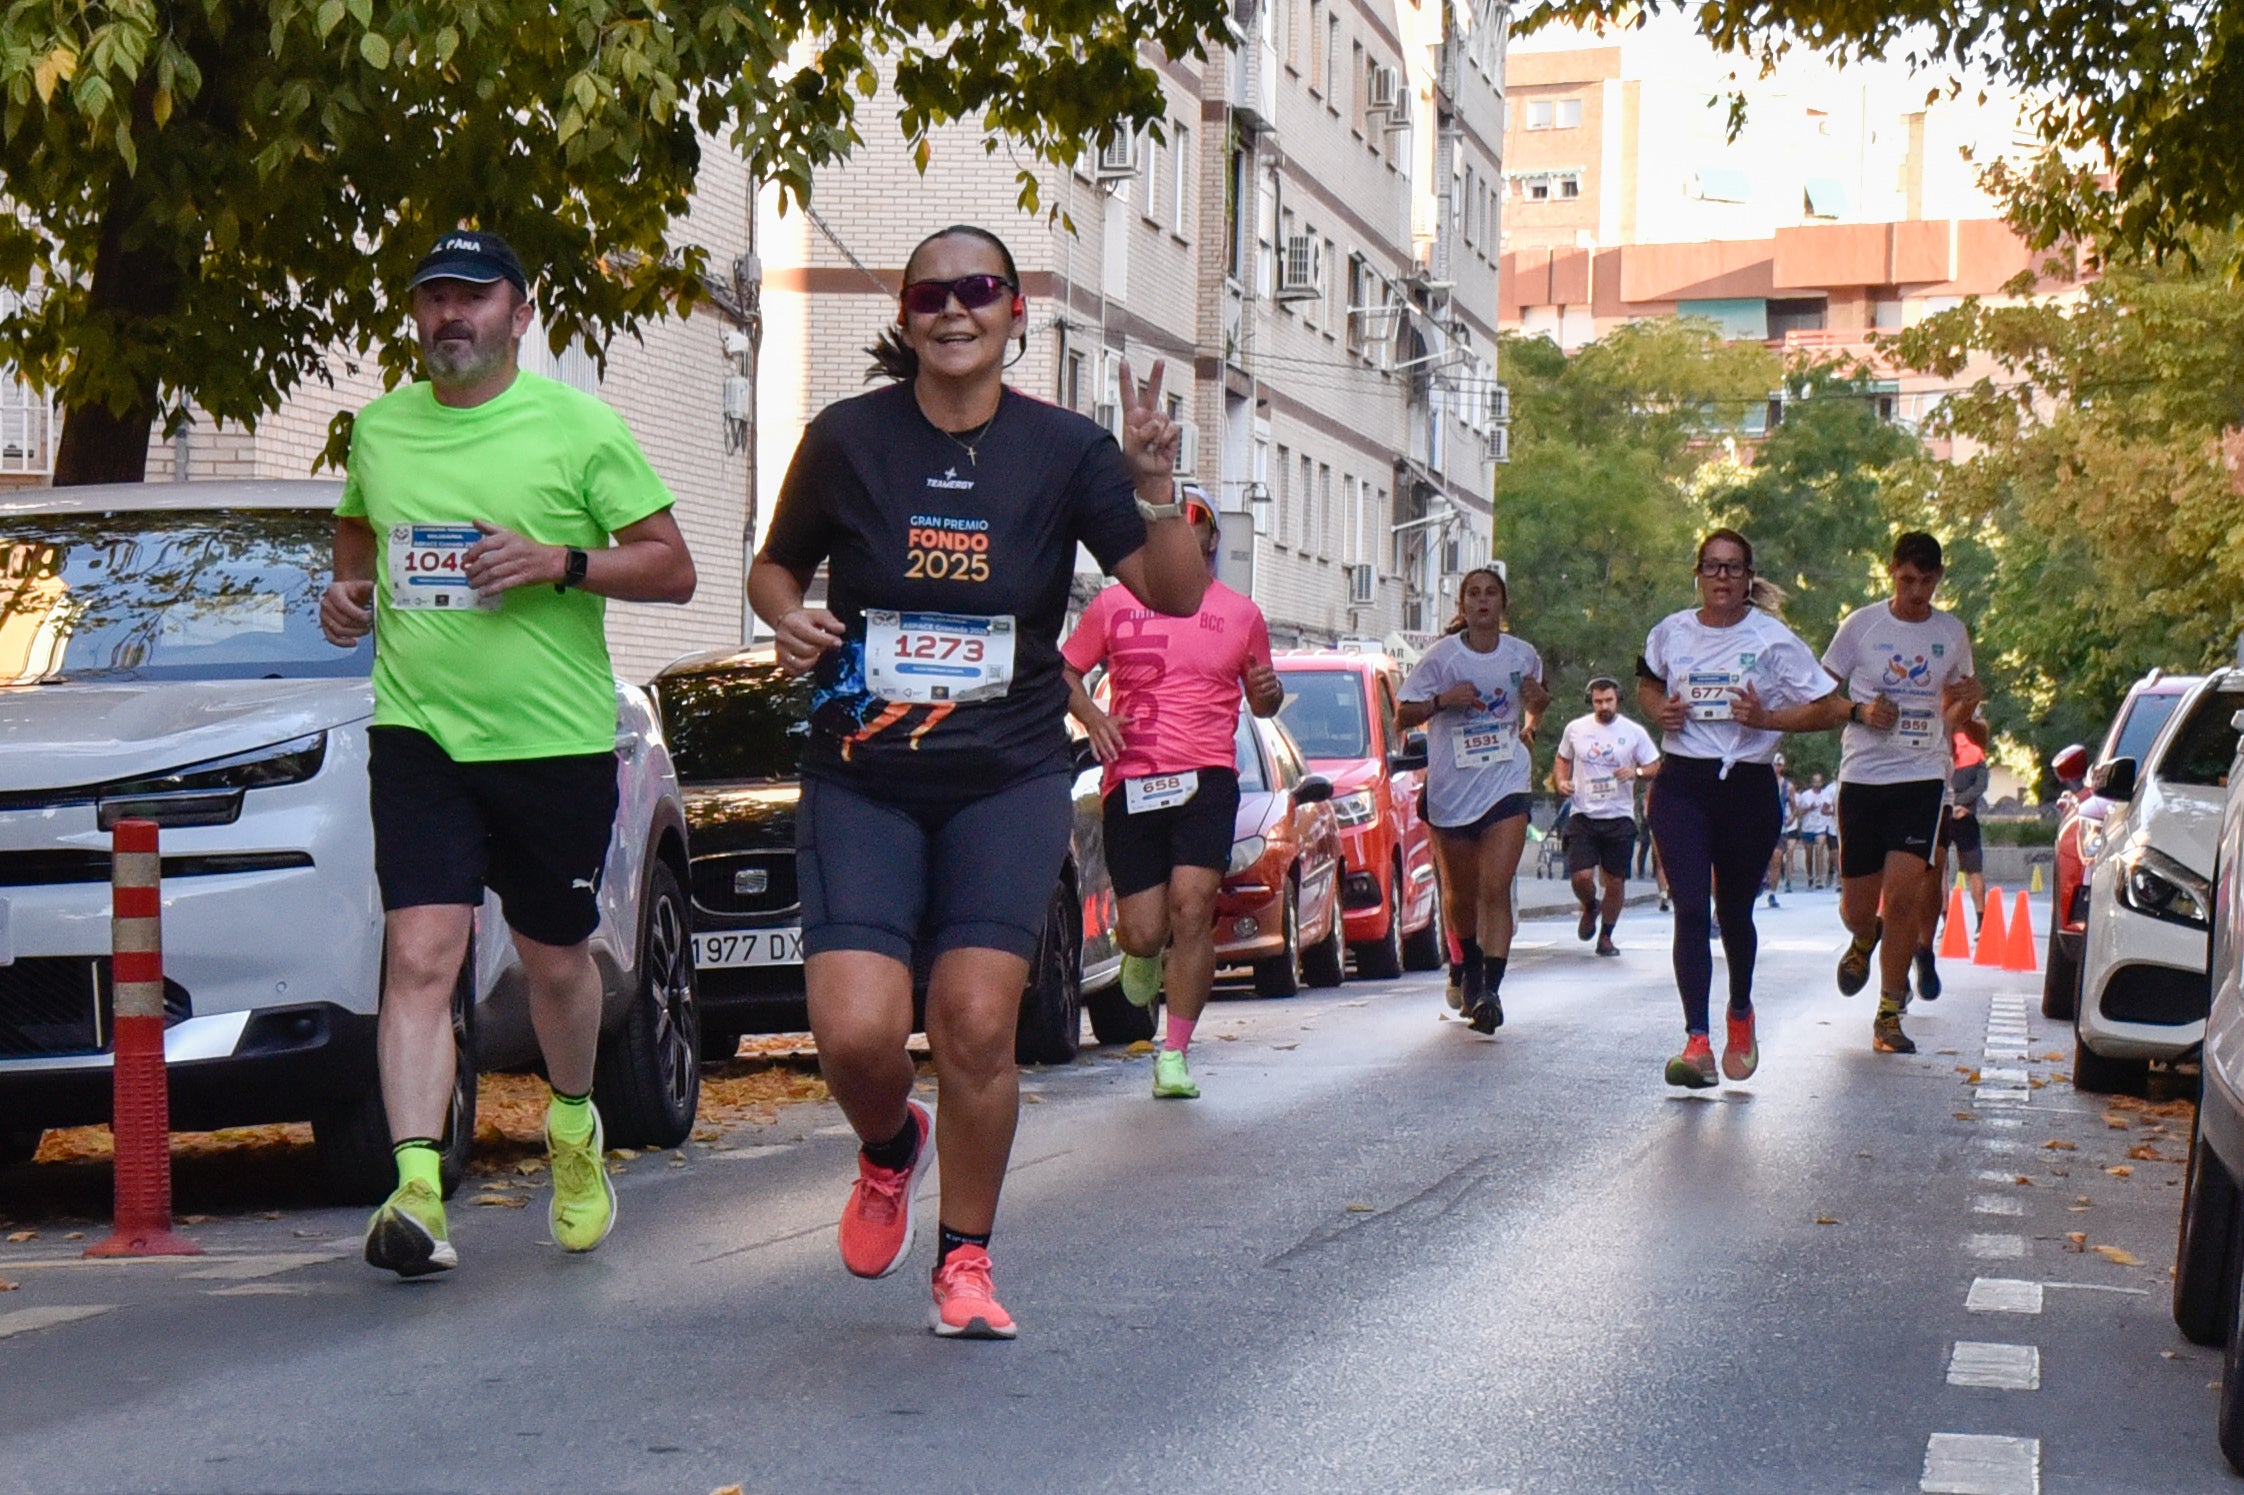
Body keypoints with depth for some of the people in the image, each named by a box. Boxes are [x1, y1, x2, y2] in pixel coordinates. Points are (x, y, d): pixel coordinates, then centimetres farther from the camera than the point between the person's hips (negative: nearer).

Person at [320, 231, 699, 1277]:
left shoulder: (579, 426, -2)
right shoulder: (378, 428, 9)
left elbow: (673, 569, -1)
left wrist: (560, 563, -17)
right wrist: (346, 594, 4)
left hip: (556, 739, -1)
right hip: (418, 732, 2)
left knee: (554, 961, 14)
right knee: (420, 957, -14)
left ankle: (574, 1129, 43)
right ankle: (417, 1193, -20)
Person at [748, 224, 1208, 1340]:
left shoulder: (1062, 451, 1)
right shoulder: (848, 439, 0)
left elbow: (1176, 596, -4)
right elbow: (775, 565, 15)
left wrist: (1157, 491, -21)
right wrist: (787, 619, -7)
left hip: (1008, 782, 0)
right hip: (861, 777, 0)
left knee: (977, 1025, -10)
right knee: (856, 1030, -13)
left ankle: (965, 1262, 11)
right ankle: (889, 1149, 24)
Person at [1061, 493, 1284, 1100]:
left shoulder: (1241, 615, 12)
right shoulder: (1114, 605, 9)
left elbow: (1260, 702, 22)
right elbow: (1065, 669, 15)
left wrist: (1269, 690, -2)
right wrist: (1091, 715, -4)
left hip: (1207, 780, 0)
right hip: (1130, 782, 0)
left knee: (1192, 909, -16)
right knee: (1143, 931, -2)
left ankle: (1175, 1052, -7)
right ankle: (1143, 955, 38)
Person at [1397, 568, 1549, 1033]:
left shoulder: (1522, 655, 3)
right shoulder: (1442, 656, -3)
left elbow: (1535, 704, 20)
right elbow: (1402, 717, -2)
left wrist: (1537, 701, -4)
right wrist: (1442, 700, -19)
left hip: (1506, 785, 0)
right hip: (1451, 789, 0)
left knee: (1495, 889, -15)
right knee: (1460, 891, 14)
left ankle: (1490, 990, -20)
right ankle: (1470, 967, 41)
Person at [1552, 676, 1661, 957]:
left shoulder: (1634, 733, 2)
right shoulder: (1575, 729, 6)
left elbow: (1656, 768, 6)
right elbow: (1563, 759, 20)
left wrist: (1636, 772, -15)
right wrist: (1561, 781, 0)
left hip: (1619, 817, 0)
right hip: (1584, 815, 0)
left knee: (1615, 881, 1)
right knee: (1581, 876, -13)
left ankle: (1606, 936, 19)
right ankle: (1590, 907, 22)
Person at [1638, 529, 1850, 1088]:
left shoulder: (1773, 639, -3)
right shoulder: (1670, 632, 6)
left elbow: (1828, 707, -2)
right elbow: (1648, 684, 26)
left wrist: (1766, 718, -16)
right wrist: (1660, 710, 4)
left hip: (1748, 786, -1)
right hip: (1682, 784, 1)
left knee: (1734, 912, 12)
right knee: (1690, 909, -13)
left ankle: (1741, 1013, 41)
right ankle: (1697, 1043, -18)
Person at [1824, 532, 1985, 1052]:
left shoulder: (1953, 634, 8)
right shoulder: (1861, 625, 2)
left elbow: (1953, 720, 16)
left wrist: (1968, 702, -7)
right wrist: (1859, 711, -12)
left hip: (1922, 777, 0)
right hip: (1862, 775, 0)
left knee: (1902, 894, -13)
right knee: (1857, 906, 4)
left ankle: (1889, 1017, -3)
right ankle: (1864, 939, 43)